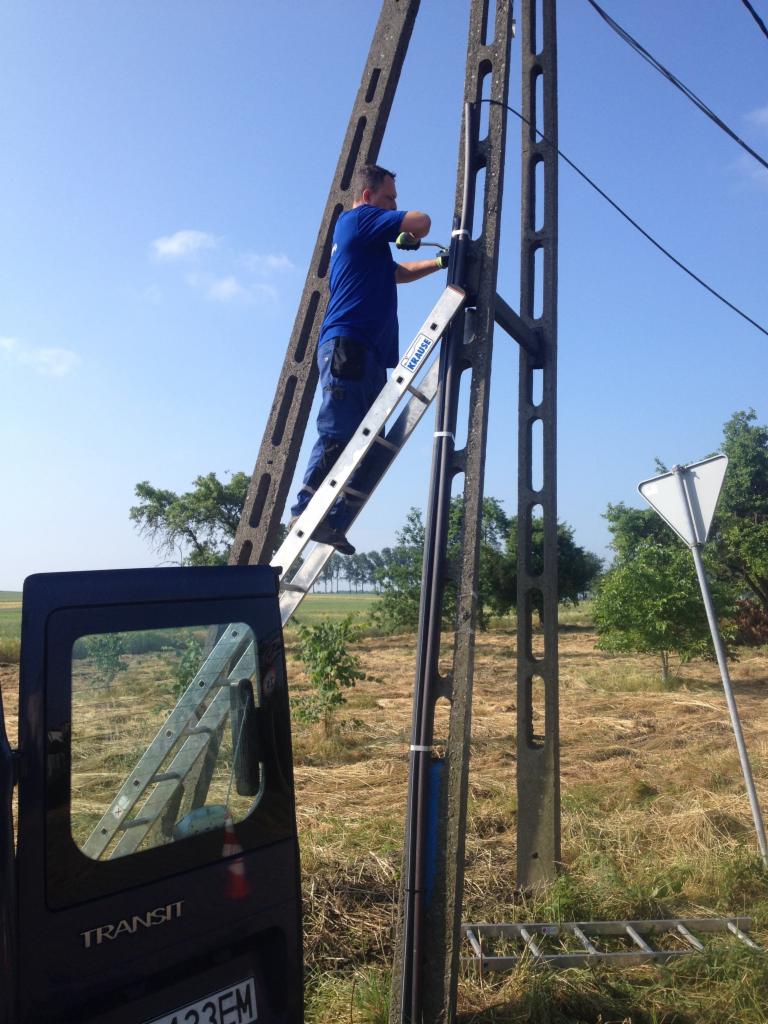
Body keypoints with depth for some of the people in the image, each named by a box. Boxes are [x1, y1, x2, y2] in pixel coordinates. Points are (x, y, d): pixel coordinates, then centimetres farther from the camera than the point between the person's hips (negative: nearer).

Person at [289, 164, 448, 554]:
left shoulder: (368, 243, 32)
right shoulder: (358, 219, 4)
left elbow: (398, 272, 45)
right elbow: (420, 220, -6)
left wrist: (439, 263, 33)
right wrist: (411, 237, 16)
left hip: (368, 353, 10)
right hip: (347, 345, -10)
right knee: (337, 434, -16)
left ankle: (334, 524, -1)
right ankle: (305, 514, -15)